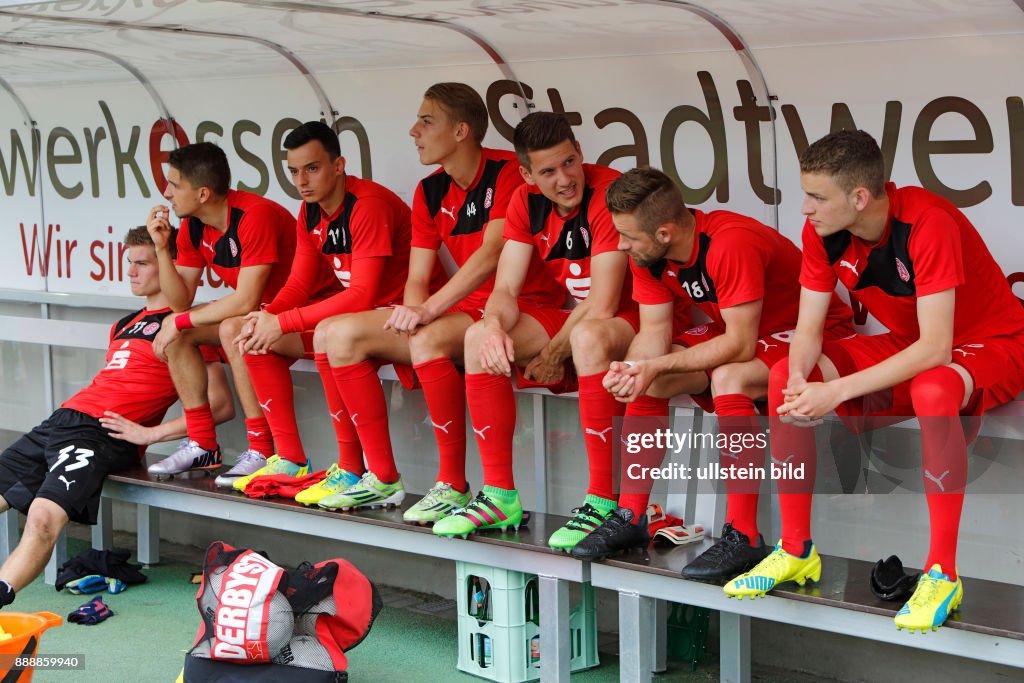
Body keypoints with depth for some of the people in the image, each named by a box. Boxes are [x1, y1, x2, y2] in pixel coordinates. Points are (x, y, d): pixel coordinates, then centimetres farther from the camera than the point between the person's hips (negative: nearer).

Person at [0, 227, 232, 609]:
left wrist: (150, 433, -12)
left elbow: (221, 405, -9)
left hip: (104, 435, -9)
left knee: (43, 518, -30)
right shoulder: (124, 325, 27)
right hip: (61, 420, 9)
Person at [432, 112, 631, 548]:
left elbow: (602, 305, -23)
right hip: (570, 320, 7)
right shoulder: (527, 202, 0)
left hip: (631, 319, -7)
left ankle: (603, 501, -36)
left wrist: (554, 354, -14)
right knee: (479, 337, -12)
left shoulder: (610, 194, -22)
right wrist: (496, 328, -26)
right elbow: (506, 289, -3)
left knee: (588, 337, -40)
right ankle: (500, 496, -9)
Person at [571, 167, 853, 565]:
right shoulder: (648, 252, -8)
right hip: (735, 332, 8)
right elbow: (654, 331, -5)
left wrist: (658, 366, -33)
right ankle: (630, 518, -2)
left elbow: (740, 345, -32)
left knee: (729, 378, -34)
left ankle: (743, 537, -30)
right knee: (645, 378, -9)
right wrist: (629, 371, -26)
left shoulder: (732, 244, -33)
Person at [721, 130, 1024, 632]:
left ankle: (942, 573, -31)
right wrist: (801, 378, -29)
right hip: (906, 348, 7)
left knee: (931, 390, -42)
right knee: (783, 378, -13)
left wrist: (836, 392, -38)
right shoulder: (823, 232, -10)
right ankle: (796, 551, -4)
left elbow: (936, 348, -35)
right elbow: (808, 328, -6)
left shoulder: (927, 223, -31)